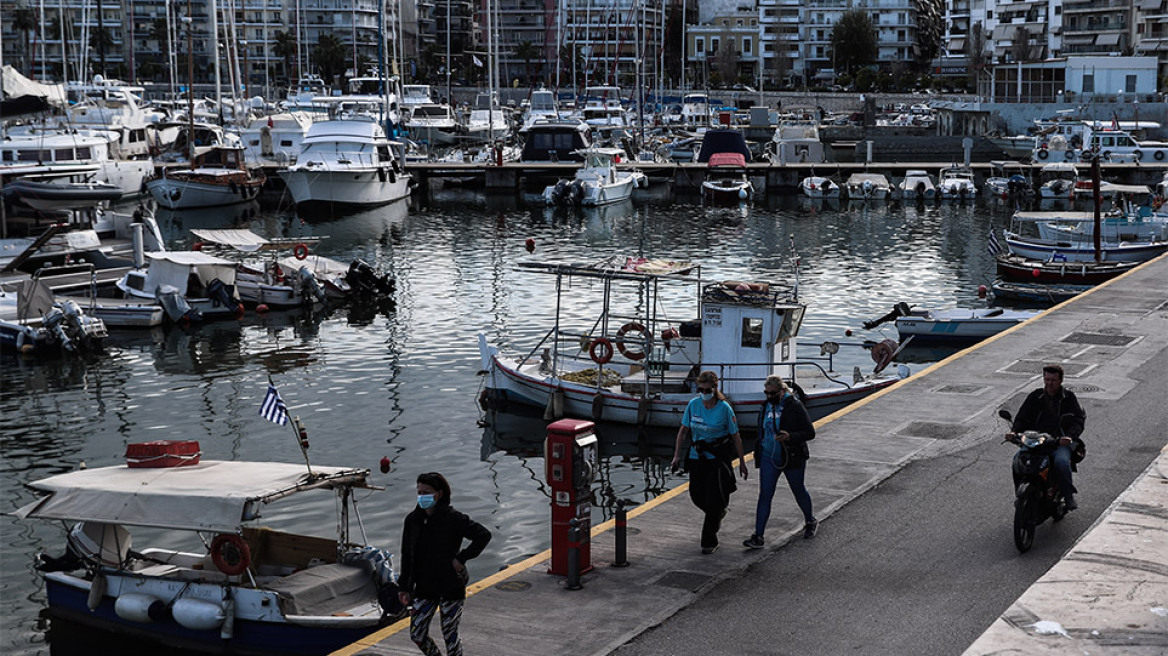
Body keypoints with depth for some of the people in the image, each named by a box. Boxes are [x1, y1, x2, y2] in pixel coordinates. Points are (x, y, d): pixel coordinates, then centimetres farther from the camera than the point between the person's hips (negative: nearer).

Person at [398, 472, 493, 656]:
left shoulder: (453, 519, -13)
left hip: (450, 588, -5)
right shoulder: (413, 520, 1)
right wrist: (404, 587, 8)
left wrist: (462, 558, -16)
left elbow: (484, 535, -14)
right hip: (424, 589, 5)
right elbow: (407, 556, 9)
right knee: (416, 635, 5)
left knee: (450, 635, 4)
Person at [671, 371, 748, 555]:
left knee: (713, 498, -7)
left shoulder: (724, 408, -12)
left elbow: (735, 436, -4)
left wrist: (742, 462, -1)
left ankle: (709, 542, 3)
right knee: (696, 495, 5)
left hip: (718, 457, -4)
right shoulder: (693, 404, -3)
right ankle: (718, 513, 39)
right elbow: (683, 430, 6)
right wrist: (677, 455, 0)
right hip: (697, 455, 4)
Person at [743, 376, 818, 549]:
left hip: (792, 458, -4)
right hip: (768, 458, 4)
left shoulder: (794, 406, -15)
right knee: (764, 496, -3)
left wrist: (790, 436, -29)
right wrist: (758, 452, 18)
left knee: (799, 491, 15)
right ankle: (758, 537, -3)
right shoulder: (766, 406, 4)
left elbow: (810, 432, -14)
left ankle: (810, 522, 42)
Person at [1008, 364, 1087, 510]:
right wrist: (1014, 431, -9)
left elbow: (1079, 419, -1)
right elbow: (1022, 418, 13)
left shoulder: (1068, 398, 8)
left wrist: (1070, 436, -21)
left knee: (1061, 461, -35)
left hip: (1061, 443, -3)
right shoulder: (1035, 397, 14)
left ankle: (1069, 495, -14)